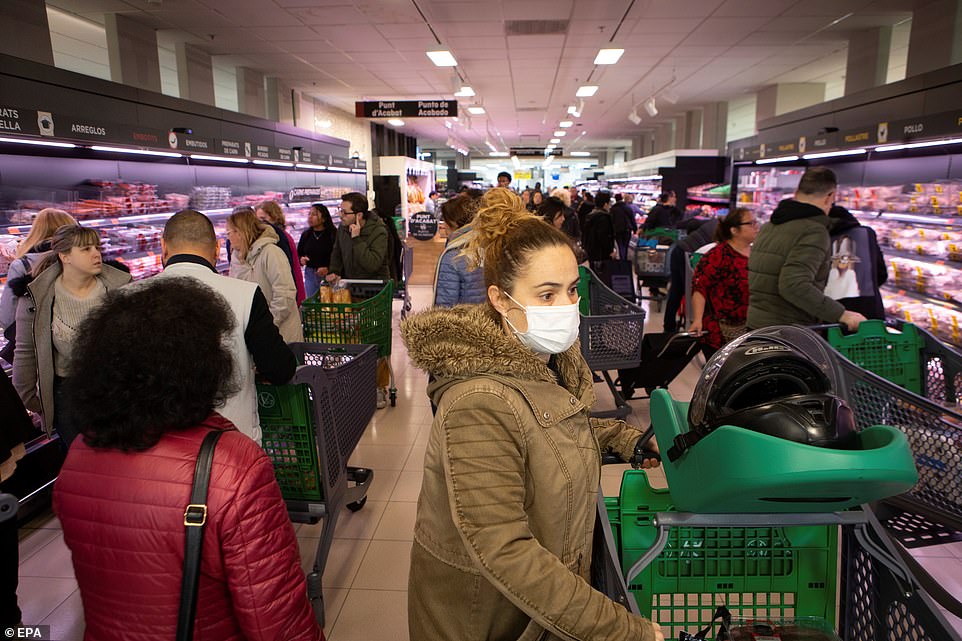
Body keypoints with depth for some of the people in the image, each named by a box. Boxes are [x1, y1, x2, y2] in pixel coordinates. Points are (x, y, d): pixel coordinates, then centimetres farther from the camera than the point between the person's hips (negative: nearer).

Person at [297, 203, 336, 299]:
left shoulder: (333, 234, -7)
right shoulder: (306, 234, 11)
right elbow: (298, 254, 20)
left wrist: (328, 269, -22)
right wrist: (301, 259, -2)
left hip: (328, 275, -5)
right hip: (310, 275, 5)